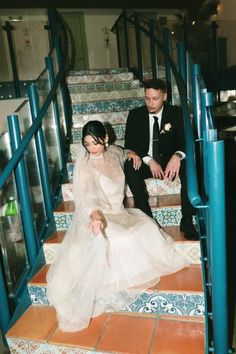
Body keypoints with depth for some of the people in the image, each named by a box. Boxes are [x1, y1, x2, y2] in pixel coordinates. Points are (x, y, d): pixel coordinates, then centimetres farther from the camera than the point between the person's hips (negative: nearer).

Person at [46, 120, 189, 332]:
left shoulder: (112, 152, 2)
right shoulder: (84, 166, -16)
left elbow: (122, 154, 30)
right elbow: (85, 196, -32)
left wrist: (131, 154, 9)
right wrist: (95, 215, -51)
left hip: (118, 213, 6)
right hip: (95, 216, -6)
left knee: (148, 229, -14)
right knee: (121, 241, -30)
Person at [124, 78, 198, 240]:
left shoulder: (177, 113, 0)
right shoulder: (135, 115, 2)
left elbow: (186, 141, -8)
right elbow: (129, 146, -3)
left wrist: (177, 156, -33)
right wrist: (149, 161, -21)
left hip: (170, 163, 0)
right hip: (145, 163, 1)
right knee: (130, 166, -31)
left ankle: (187, 219, -24)